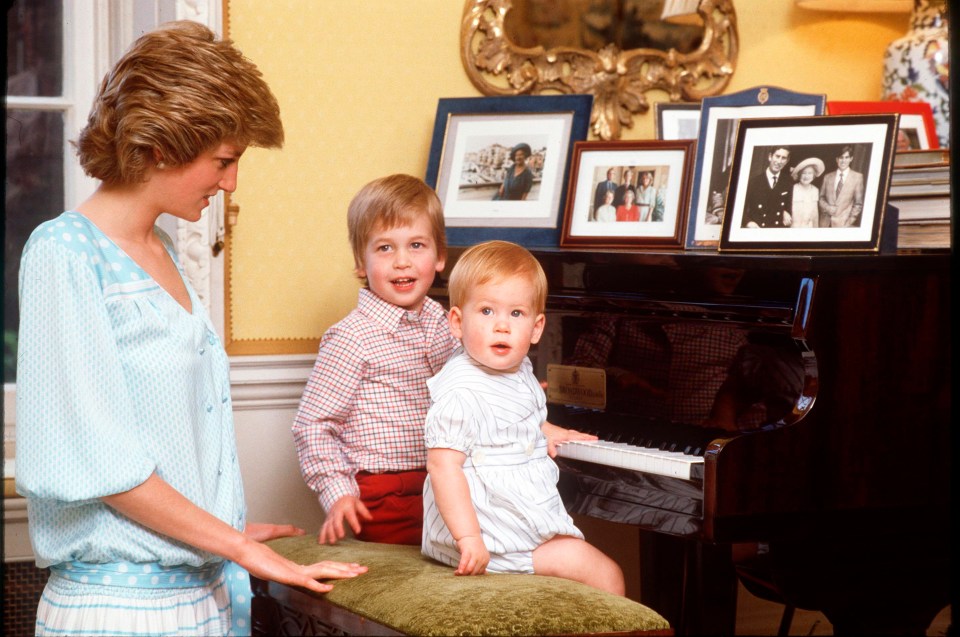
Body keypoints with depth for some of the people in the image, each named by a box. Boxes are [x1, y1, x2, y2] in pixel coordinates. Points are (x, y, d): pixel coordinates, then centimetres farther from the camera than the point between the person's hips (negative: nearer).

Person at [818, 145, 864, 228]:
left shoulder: (857, 177, 5)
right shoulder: (828, 177, 13)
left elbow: (859, 203, 5)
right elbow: (821, 198, 17)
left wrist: (849, 222, -4)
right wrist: (827, 208, -4)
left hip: (843, 224, -3)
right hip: (826, 223, 3)